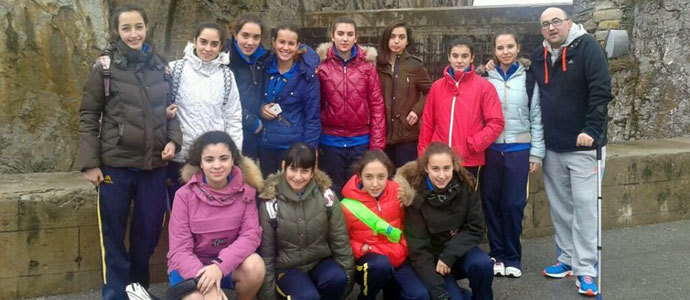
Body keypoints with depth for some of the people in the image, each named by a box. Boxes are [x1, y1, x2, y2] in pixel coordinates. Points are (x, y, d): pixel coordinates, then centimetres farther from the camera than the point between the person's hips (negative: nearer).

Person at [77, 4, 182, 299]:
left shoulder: (160, 66, 6)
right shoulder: (105, 67, -4)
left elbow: (170, 109, 14)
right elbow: (88, 116, -2)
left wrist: (173, 140, -3)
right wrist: (90, 163, -8)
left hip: (153, 165, 3)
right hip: (115, 165, -3)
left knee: (149, 232, 12)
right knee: (113, 235, 7)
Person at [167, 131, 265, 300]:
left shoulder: (245, 191, -7)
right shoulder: (185, 195, -13)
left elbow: (251, 234, -14)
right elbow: (179, 250, -15)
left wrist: (220, 264, -30)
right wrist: (207, 285, -30)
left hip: (228, 264, 2)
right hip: (190, 267, -2)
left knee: (254, 264, -29)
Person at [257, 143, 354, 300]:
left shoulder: (325, 195, -8)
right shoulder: (271, 204, -11)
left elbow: (340, 239, 0)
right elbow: (266, 253, -5)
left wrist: (348, 275, 1)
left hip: (321, 261, 2)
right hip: (288, 267, -2)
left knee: (338, 279, -30)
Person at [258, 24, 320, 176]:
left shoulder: (306, 75, -8)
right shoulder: (265, 67, 2)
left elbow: (312, 117, -6)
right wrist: (260, 108, -6)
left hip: (292, 146, -4)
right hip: (264, 145, 4)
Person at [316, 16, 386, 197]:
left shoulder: (367, 63, 0)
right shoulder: (321, 64, -2)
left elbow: (376, 104, 0)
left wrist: (377, 144, -4)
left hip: (361, 142, 1)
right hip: (330, 142, 0)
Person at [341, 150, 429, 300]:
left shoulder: (397, 191, -6)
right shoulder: (349, 206, -14)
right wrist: (360, 249, -17)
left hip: (398, 259, 3)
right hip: (368, 261, -3)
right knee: (381, 264, -37)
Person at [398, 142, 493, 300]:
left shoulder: (465, 186, -12)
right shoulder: (416, 195, -20)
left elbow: (475, 229, -8)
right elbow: (418, 249, -20)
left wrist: (449, 255, -22)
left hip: (460, 249, 2)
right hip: (432, 257, -2)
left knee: (483, 264, -28)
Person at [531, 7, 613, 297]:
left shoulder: (587, 47, -8)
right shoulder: (538, 56, 8)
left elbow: (601, 91, -15)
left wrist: (591, 130, -21)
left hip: (584, 146, -5)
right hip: (552, 148, 6)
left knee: (584, 207, -5)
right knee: (560, 208, 12)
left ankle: (585, 270, 1)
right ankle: (568, 259, 24)